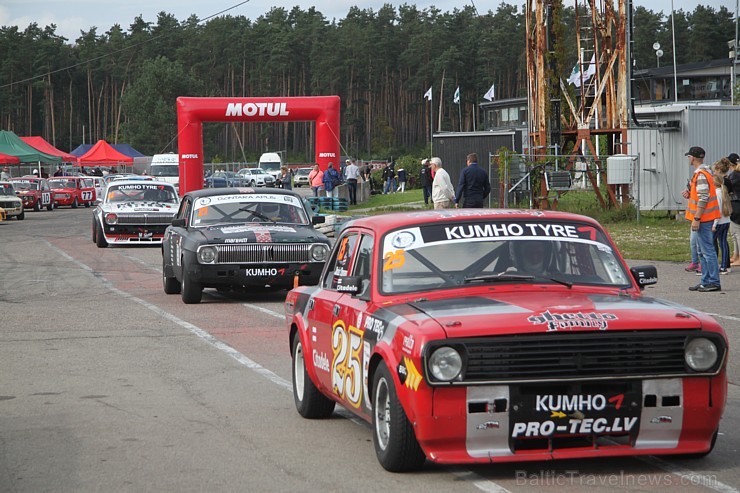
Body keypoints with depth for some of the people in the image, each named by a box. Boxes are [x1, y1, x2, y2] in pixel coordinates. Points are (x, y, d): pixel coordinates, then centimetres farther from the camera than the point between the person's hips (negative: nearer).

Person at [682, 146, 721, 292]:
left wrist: (696, 218, -21)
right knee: (702, 251, 14)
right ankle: (706, 281, 18)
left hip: (703, 218, -11)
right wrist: (690, 194, 8)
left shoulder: (701, 175, -17)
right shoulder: (705, 172, 15)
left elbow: (703, 199, -22)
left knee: (707, 250, -8)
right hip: (704, 218, 11)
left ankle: (714, 282, -6)